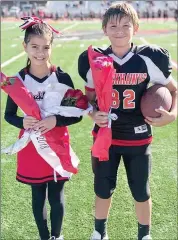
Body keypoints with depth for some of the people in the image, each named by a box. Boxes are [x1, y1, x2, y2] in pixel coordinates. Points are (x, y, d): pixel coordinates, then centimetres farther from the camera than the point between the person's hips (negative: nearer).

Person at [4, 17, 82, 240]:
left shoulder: (62, 77, -10)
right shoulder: (18, 79, -6)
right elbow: (8, 114, 2)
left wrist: (55, 121, -25)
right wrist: (22, 122, -19)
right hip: (32, 146, 1)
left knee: (56, 196, 12)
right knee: (38, 196, 15)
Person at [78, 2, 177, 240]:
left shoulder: (148, 59, -11)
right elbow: (89, 99, 4)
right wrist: (94, 114, -17)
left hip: (138, 138, -1)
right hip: (105, 136, 1)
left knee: (141, 192, 14)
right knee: (103, 190, 16)